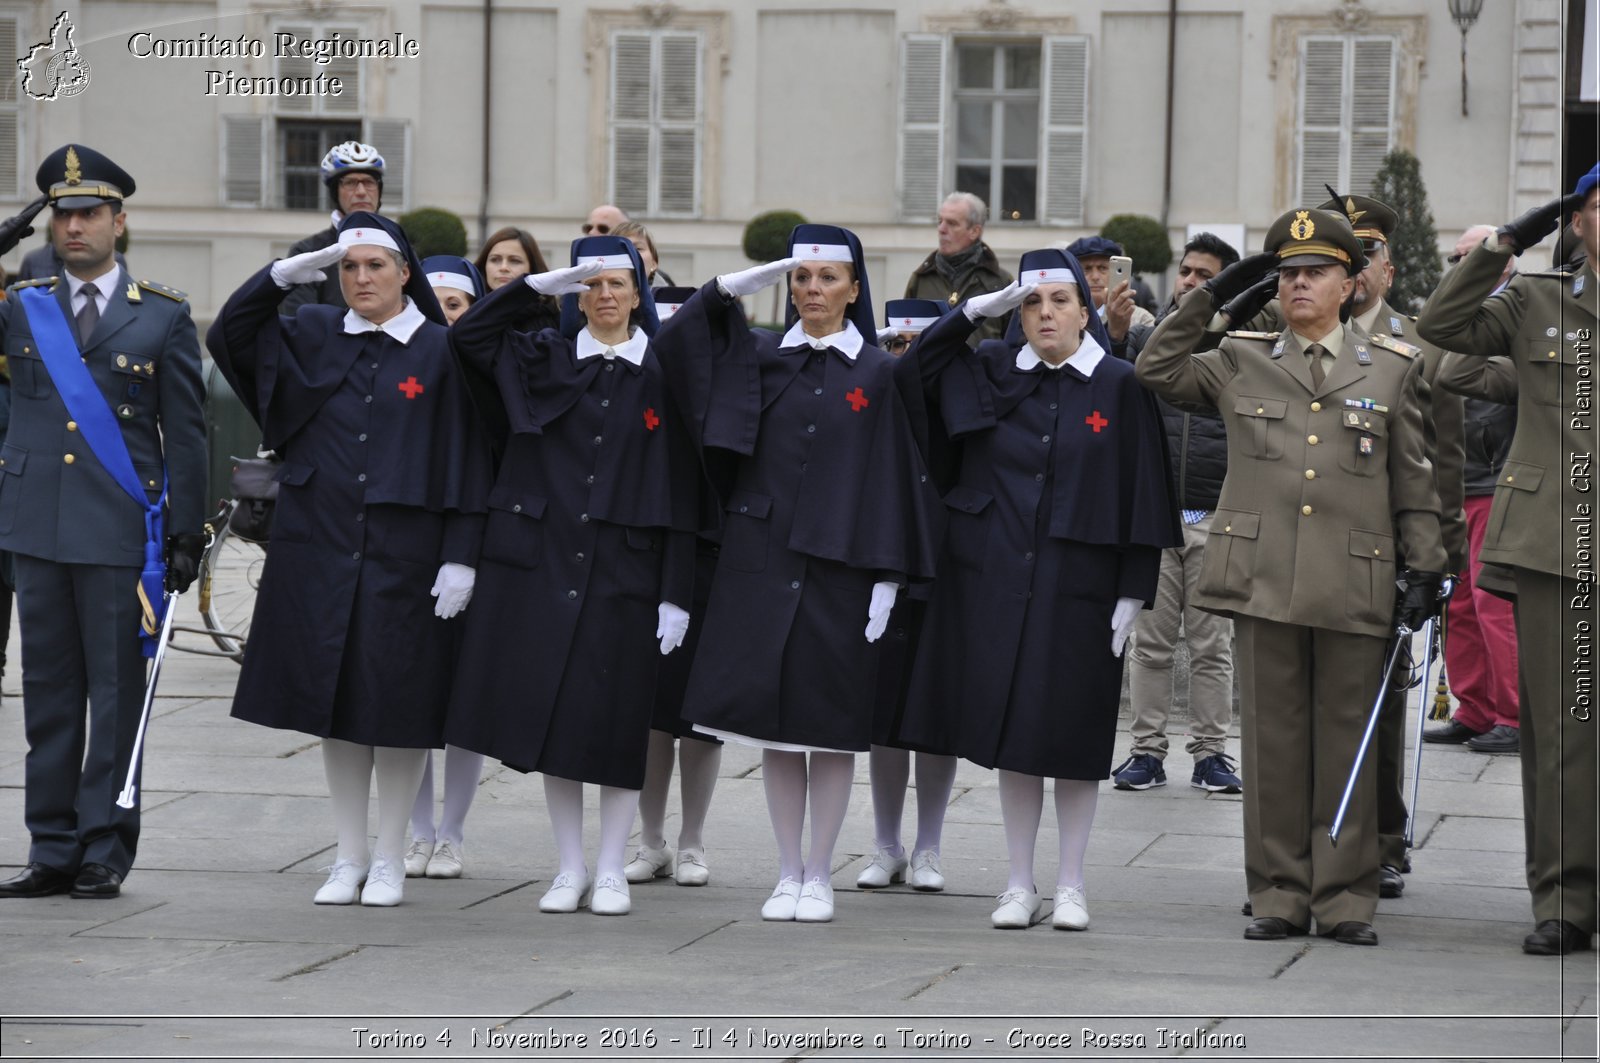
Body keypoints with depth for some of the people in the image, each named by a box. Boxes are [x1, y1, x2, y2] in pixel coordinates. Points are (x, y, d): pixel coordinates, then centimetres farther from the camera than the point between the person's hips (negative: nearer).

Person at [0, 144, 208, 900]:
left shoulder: (163, 318, 4)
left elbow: (185, 434, 4)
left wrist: (186, 533, -1)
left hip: (121, 530, -3)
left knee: (116, 695, 0)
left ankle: (105, 852, 5)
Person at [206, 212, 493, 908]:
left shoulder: (441, 353, -2)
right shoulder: (314, 338, 8)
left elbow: (466, 464, -4)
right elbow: (229, 335, -1)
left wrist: (461, 557, -10)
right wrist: (283, 275, -12)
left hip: (405, 556, -3)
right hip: (321, 549, 3)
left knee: (396, 702, 1)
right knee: (335, 700, 7)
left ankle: (389, 859, 12)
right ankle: (348, 857, 15)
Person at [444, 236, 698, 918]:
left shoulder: (660, 378, 3)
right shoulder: (544, 363, 8)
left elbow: (680, 494, 1)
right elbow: (469, 336, -4)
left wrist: (676, 593, -5)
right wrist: (541, 283, -8)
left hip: (626, 573, -1)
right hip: (547, 562, 1)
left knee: (617, 720, 1)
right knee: (554, 713, 3)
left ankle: (610, 870, 11)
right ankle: (570, 868, 12)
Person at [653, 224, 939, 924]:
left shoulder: (876, 373, 2)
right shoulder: (760, 356, 8)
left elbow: (893, 476, -1)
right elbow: (673, 343, -2)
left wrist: (887, 577, -7)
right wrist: (731, 289, -13)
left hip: (838, 565, -2)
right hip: (761, 559, 2)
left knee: (830, 720, 1)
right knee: (772, 717, 3)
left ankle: (819, 877, 10)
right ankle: (788, 873, 12)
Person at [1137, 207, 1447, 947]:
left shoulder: (1391, 371, 11)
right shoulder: (1241, 362, 13)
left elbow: (1414, 482, 11)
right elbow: (1157, 370, 13)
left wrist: (1425, 570, 4)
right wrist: (1212, 295, 8)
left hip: (1353, 587, 0)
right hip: (1263, 578, 1)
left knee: (1347, 743, 2)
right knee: (1273, 740, 2)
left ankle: (1345, 900, 8)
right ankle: (1280, 897, 9)